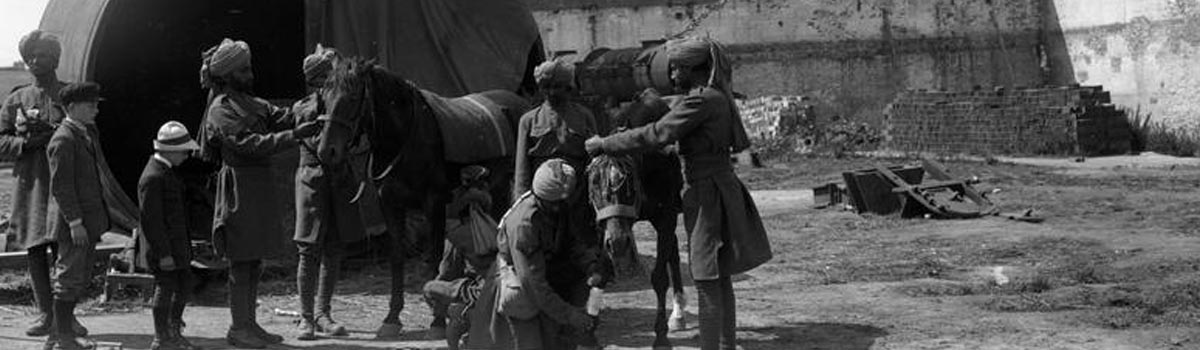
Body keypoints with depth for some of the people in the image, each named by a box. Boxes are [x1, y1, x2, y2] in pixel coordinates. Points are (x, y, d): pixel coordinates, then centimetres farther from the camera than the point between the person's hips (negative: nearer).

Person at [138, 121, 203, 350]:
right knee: (166, 288, -1)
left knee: (185, 282, 16)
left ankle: (174, 331, 30)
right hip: (163, 247, -10)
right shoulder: (152, 178, -21)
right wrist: (163, 253, -22)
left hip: (176, 244, 10)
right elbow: (151, 219, -23)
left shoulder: (167, 171, 12)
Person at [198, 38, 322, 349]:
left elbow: (282, 117, 6)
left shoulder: (252, 103, 15)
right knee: (242, 262, -3)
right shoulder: (221, 111, -12)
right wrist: (294, 135, -28)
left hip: (260, 188, 9)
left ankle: (249, 324, 20)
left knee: (254, 261, 12)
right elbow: (252, 144, -23)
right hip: (240, 186, -9)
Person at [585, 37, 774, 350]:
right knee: (719, 280, 15)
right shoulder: (716, 97, 11)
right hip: (720, 186, 10)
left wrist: (604, 144, -14)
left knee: (708, 284, -4)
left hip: (708, 194, -10)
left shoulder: (701, 101, -18)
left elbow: (657, 135, -21)